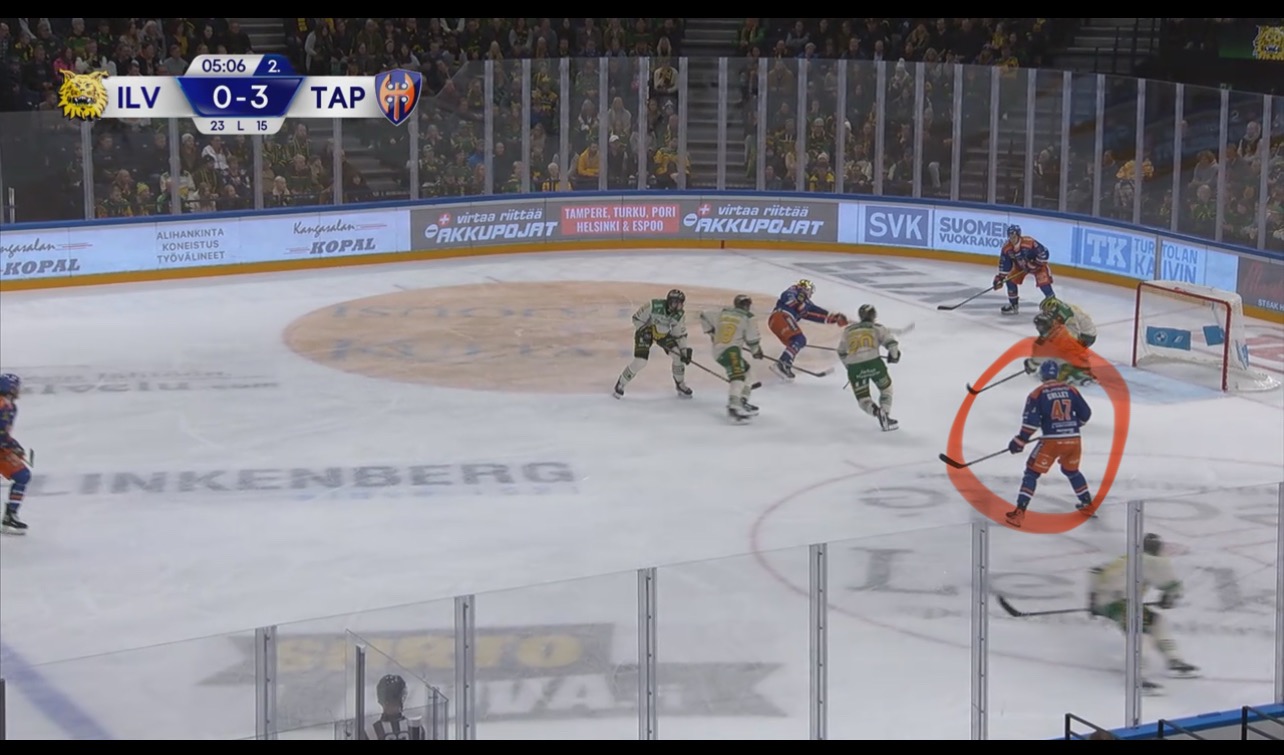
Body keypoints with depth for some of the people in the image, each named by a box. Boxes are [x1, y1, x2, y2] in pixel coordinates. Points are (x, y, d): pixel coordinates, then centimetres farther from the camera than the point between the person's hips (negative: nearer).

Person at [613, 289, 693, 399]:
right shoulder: (654, 306, -31)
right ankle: (620, 384, 4)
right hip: (646, 331, -4)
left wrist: (685, 351, -14)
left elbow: (681, 335, -6)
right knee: (640, 361, -17)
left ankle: (681, 385, 10)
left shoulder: (680, 315, -17)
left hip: (664, 333, 4)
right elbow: (637, 318, -18)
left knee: (678, 355, -11)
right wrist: (644, 331, -24)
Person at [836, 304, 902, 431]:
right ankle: (886, 416, 4)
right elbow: (891, 343, 3)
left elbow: (841, 352, 31)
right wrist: (894, 356, 23)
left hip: (854, 367, 2)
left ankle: (877, 412, -16)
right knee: (886, 389, 23)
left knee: (862, 398, 14)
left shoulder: (848, 330, 24)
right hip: (874, 363, -2)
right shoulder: (878, 328, 15)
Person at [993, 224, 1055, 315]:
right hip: (1020, 265, 6)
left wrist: (1036, 264, -26)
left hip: (1037, 264, -6)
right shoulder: (1006, 248, -18)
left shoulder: (1029, 242, -36)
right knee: (1011, 280, -2)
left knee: (1043, 282, -21)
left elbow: (1044, 252, -29)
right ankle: (1013, 305, 16)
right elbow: (1004, 264, -7)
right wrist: (1000, 277, -12)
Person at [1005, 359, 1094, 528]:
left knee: (1032, 473, 5)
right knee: (1072, 471, 30)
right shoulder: (1071, 390, 8)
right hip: (1073, 440, 4)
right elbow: (1085, 414, 13)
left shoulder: (1038, 393, -2)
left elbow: (1031, 421, -9)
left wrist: (1020, 441, -3)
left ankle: (1019, 512, -5)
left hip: (1051, 441, -4)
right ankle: (1087, 503, 36)